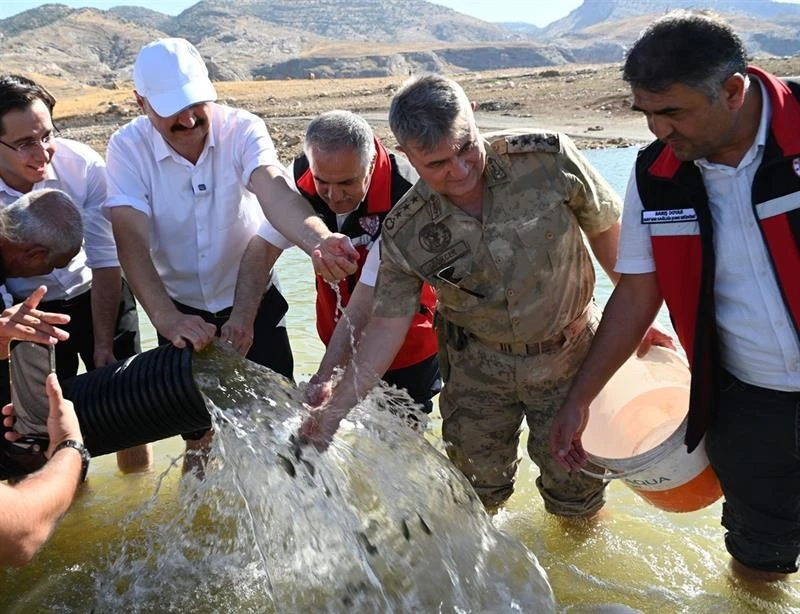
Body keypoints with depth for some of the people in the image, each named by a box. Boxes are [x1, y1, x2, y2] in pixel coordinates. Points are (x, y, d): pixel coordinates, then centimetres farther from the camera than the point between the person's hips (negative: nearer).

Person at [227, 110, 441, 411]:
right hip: (342, 338, 4)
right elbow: (262, 248, -19)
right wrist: (241, 318, -34)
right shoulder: (301, 177, -17)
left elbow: (366, 299, -35)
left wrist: (326, 377, -37)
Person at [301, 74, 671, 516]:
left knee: (575, 486, 13)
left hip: (569, 355, 0)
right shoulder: (404, 233, -16)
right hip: (477, 368, 1)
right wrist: (335, 409, -15)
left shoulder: (550, 159, -20)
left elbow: (606, 231, -6)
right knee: (476, 494, 14)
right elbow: (388, 324, -11)